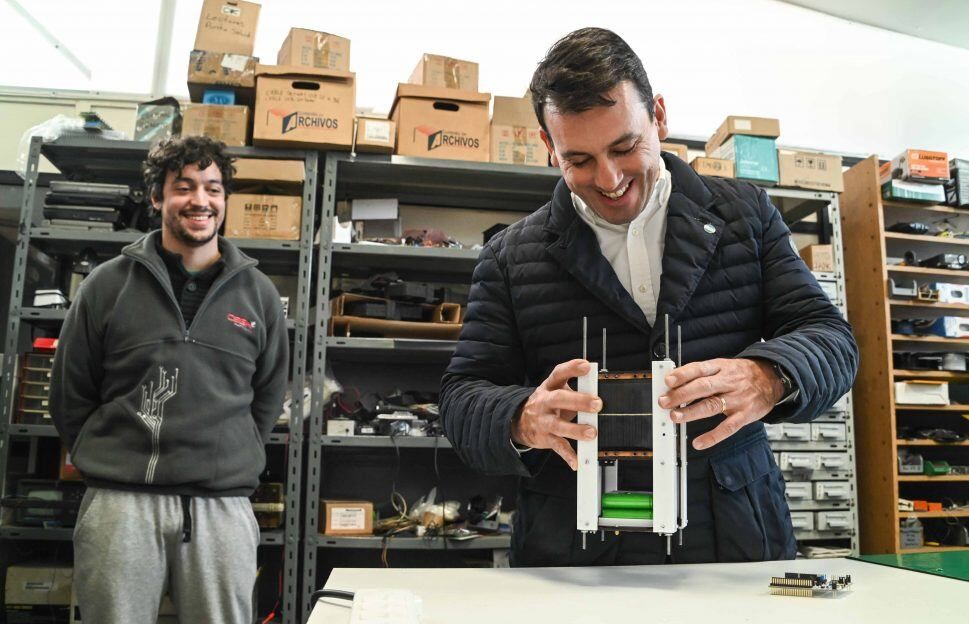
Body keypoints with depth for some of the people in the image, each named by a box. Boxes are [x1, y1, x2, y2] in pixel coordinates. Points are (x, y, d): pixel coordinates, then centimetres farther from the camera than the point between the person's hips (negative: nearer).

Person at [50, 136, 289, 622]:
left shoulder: (258, 294, 7)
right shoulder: (108, 284, 5)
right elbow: (69, 396, 9)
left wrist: (232, 462, 8)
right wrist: (113, 461, 7)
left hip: (224, 506, 1)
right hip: (119, 503, 0)